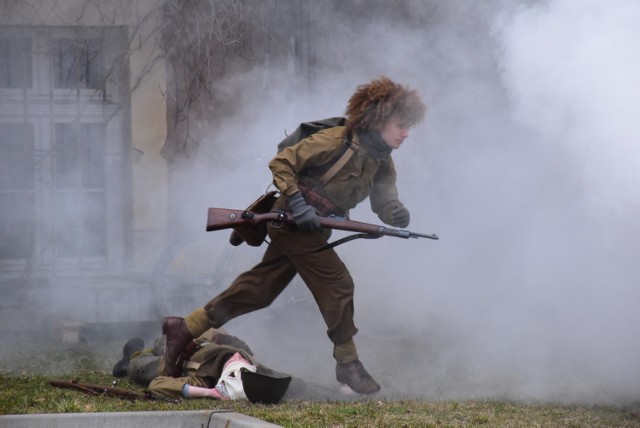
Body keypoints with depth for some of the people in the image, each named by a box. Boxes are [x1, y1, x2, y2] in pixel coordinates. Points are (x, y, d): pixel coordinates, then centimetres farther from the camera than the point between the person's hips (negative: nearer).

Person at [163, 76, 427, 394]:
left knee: (260, 288, 10)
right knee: (337, 284, -10)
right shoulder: (335, 141, -21)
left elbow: (383, 200, 0)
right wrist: (298, 204, -28)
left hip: (312, 228, 9)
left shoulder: (381, 161, 4)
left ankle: (186, 328, 16)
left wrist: (395, 213, -24)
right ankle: (348, 364, 1)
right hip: (294, 222, -9)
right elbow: (281, 163, -19)